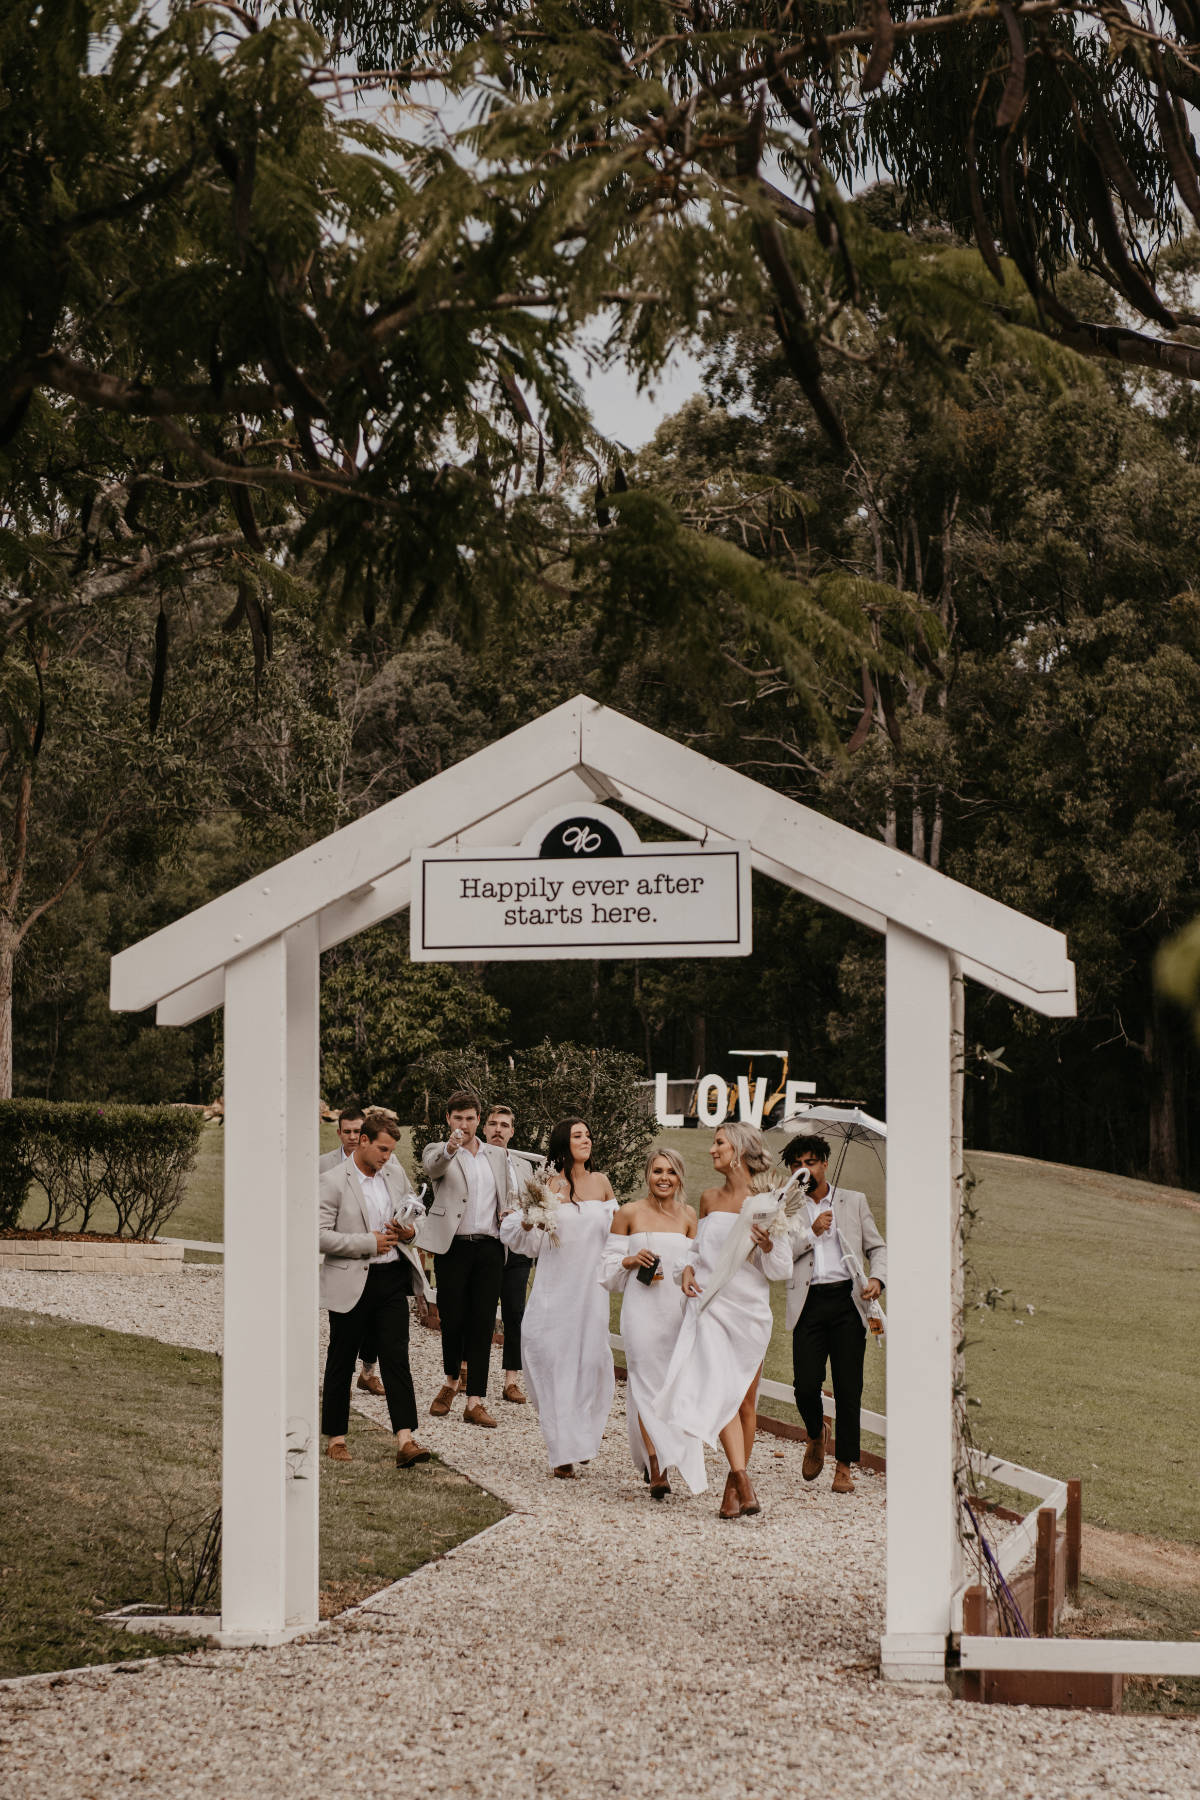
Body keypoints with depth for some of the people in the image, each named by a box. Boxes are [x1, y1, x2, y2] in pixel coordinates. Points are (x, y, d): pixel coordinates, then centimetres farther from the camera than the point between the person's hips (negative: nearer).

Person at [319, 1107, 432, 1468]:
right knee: (341, 1363, 8)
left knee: (397, 1358, -6)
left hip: (391, 1278, 4)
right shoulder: (333, 1181, -9)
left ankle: (405, 1441, -13)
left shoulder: (396, 1174, 9)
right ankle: (336, 1439, 19)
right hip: (351, 1283, -4)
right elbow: (320, 1236, -15)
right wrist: (370, 1243, -16)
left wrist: (410, 1231, 0)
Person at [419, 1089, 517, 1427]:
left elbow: (510, 1195, 26)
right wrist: (450, 1147, -44)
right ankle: (451, 1381, 26)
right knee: (453, 1319, 0)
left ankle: (475, 1401, -1)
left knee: (483, 1323, -1)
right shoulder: (438, 1152, 2)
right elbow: (432, 1166, -22)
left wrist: (509, 1213, 3)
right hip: (453, 1246, -3)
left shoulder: (497, 1156, 16)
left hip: (489, 1247, 3)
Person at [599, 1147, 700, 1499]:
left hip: (679, 1309, 3)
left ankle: (656, 1459, 20)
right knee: (647, 1381, -10)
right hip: (642, 1308, -3)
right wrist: (632, 1260, -12)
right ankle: (656, 1469, -11)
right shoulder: (629, 1213, 2)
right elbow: (609, 1265, 7)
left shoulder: (688, 1215, 11)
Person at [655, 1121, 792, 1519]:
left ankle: (733, 1486, 18)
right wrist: (689, 1269, 4)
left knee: (745, 1401, 4)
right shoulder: (709, 1198, 10)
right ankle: (743, 1483, -23)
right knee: (720, 1391, -17)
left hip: (750, 1310, -2)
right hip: (710, 1305, 2)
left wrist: (767, 1244, -22)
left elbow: (780, 1270, -3)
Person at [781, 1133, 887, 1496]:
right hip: (809, 1304, 0)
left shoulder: (854, 1201, 14)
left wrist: (877, 1279, -6)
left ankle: (844, 1465, 7)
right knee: (806, 1385, -8)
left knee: (848, 1386, -3)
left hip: (847, 1300, 0)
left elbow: (877, 1247, 13)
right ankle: (816, 1435, 24)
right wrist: (811, 1232, -10)